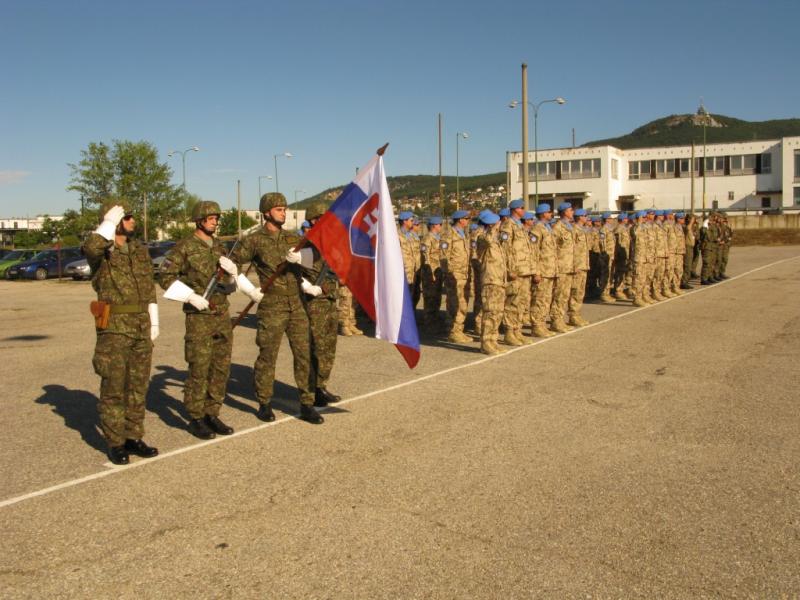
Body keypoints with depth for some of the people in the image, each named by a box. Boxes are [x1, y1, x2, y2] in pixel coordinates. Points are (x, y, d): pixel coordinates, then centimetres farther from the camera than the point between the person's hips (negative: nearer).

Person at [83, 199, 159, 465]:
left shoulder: (140, 250, 13)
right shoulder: (101, 252, -6)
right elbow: (90, 248, -33)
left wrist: (154, 322, 12)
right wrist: (110, 222, -20)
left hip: (141, 328, 6)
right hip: (114, 328, -6)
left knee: (138, 386, 10)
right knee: (114, 388, 0)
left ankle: (133, 438, 20)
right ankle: (115, 443, 10)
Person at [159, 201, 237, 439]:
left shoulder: (219, 247, 13)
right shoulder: (184, 247, -6)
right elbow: (165, 276, -6)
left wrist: (231, 272, -6)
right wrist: (191, 296, -14)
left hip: (222, 314, 6)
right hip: (199, 317, -6)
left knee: (221, 368, 8)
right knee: (199, 370, -3)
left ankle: (212, 415, 19)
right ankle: (196, 419, 8)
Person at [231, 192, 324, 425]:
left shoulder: (293, 239, 11)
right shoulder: (254, 240, -2)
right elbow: (231, 264, -1)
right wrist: (249, 290, -7)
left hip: (297, 305, 4)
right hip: (271, 307, -4)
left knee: (304, 355, 3)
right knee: (267, 357, 4)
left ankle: (306, 405, 10)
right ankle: (265, 404, 18)